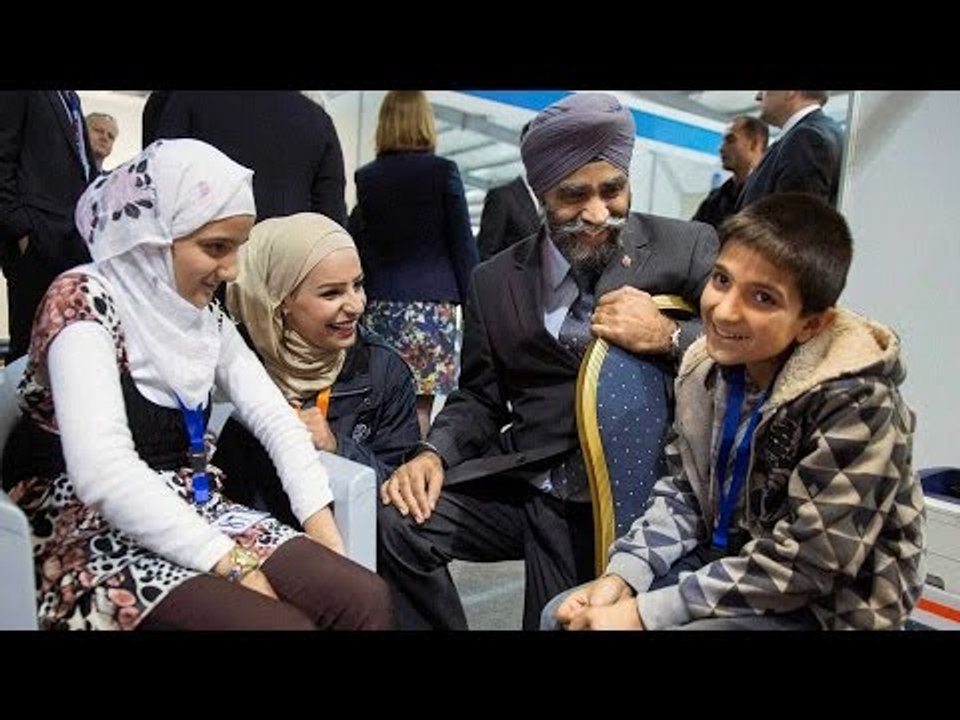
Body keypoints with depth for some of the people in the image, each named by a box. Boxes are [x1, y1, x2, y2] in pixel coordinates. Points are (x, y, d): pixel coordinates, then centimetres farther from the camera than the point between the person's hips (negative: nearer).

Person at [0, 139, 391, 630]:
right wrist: (232, 563, -24)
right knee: (284, 623, -27)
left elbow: (274, 418, 5)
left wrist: (324, 532, -8)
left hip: (192, 517, 7)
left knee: (363, 598, -13)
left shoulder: (204, 314, 8)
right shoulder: (83, 302, -15)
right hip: (96, 538, -6)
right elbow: (104, 472, -27)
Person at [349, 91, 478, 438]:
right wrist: (471, 297, 5)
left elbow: (357, 244, 9)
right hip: (431, 301, -3)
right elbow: (462, 240, -1)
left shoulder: (366, 177, 5)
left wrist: (361, 298, 15)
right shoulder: (443, 170, -2)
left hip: (380, 303, 3)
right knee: (420, 403, 0)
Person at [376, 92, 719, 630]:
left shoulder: (688, 249, -3)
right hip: (518, 484, 3)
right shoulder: (496, 280, 6)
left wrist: (667, 336, -24)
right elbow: (481, 398, 10)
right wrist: (435, 453, -9)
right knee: (394, 521, -16)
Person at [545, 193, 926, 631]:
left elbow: (802, 565, -24)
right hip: (726, 567, 6)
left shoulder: (855, 405, -25)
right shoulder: (711, 363, -6)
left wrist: (647, 613, -24)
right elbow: (683, 491, 3)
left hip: (825, 605, -6)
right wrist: (621, 577, -13)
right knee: (561, 616, 2)